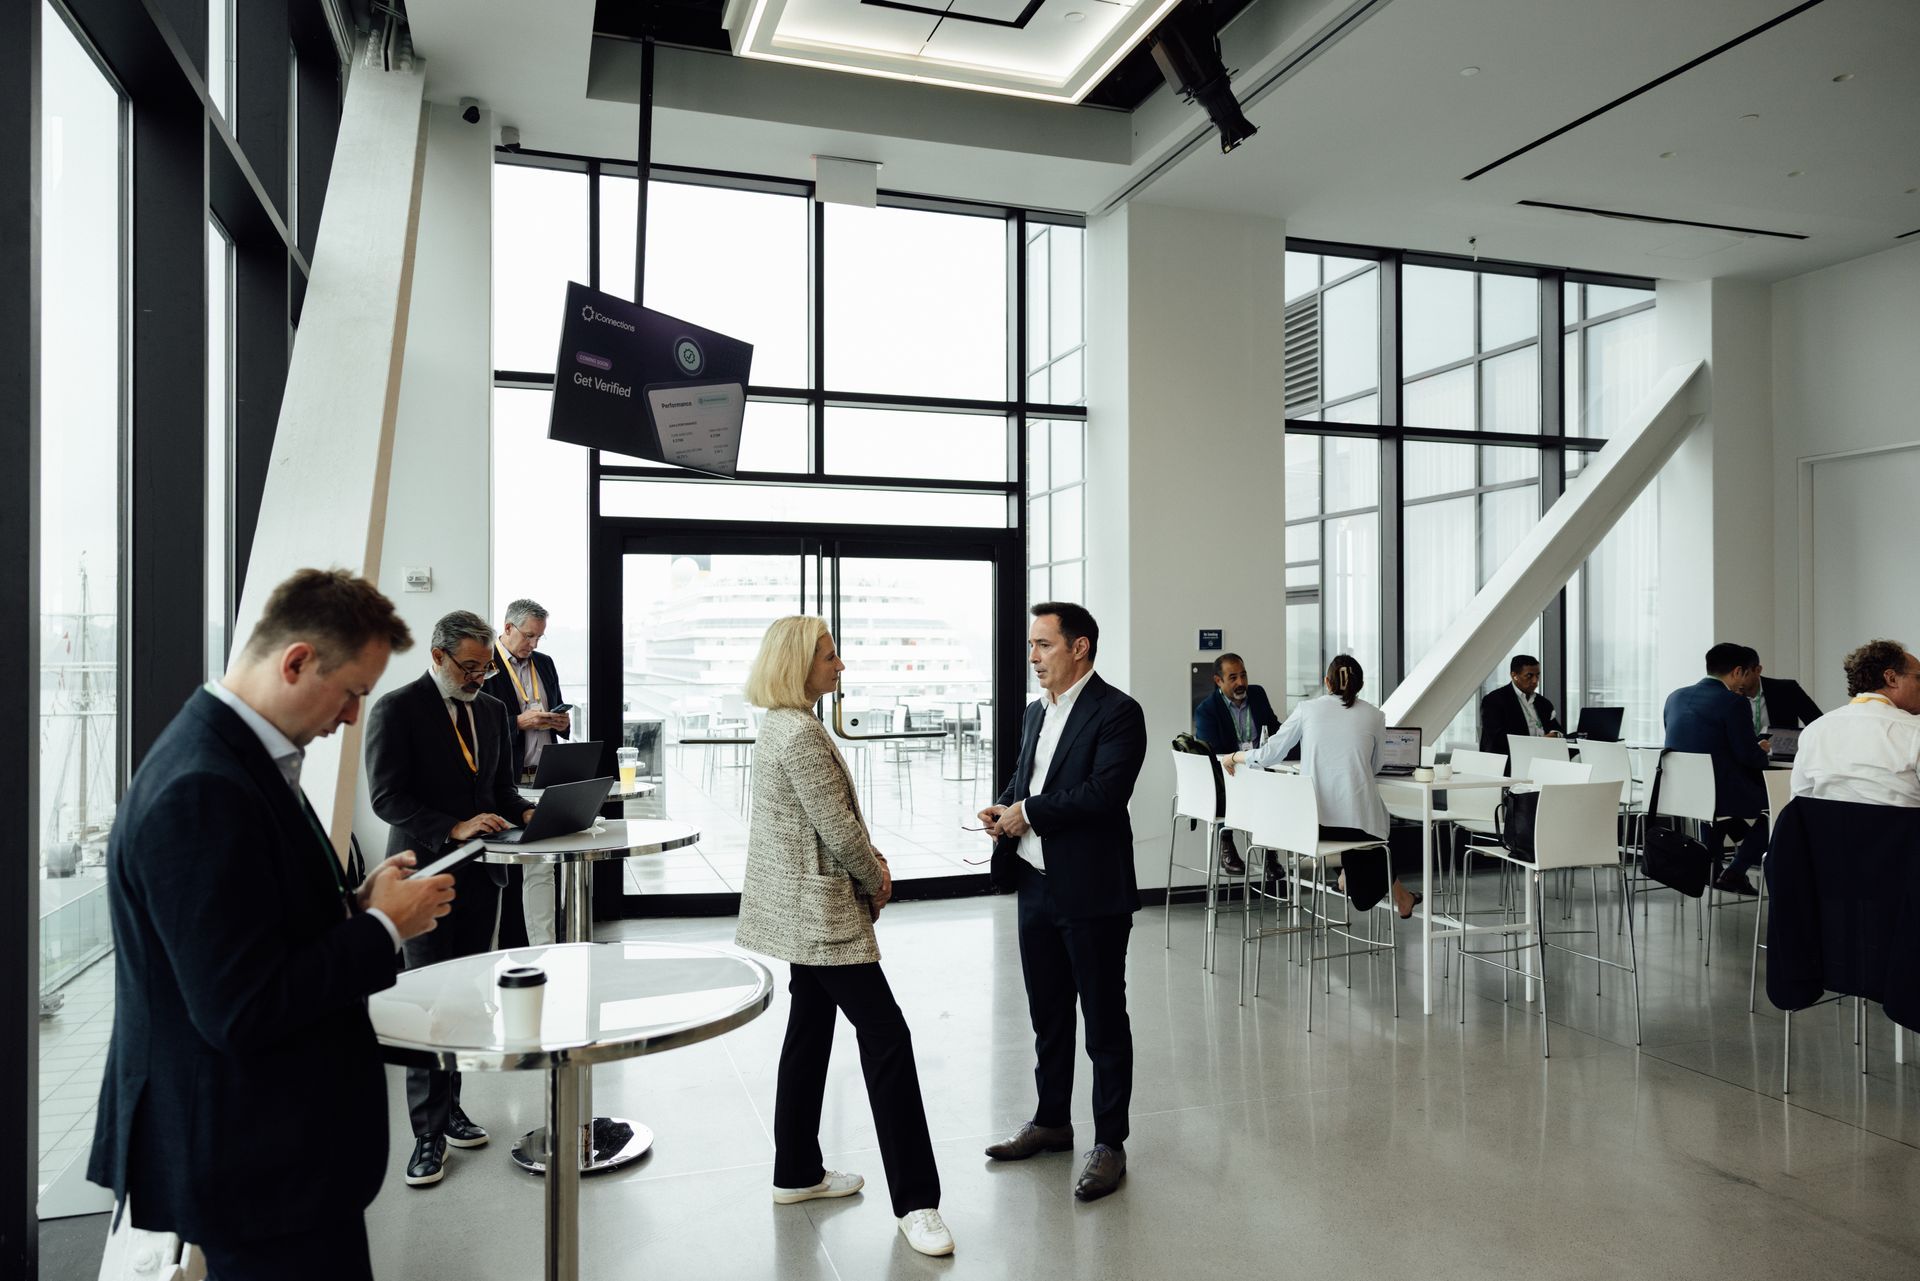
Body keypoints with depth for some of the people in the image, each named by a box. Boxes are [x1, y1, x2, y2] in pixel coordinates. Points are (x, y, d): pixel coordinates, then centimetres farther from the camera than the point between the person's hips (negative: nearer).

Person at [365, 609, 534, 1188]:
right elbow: (387, 798, -14)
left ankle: (448, 1107, 25)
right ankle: (428, 1131, 7)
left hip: (480, 874, 6)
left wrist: (525, 812, -5)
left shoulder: (492, 711, 11)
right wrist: (453, 828, -26)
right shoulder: (396, 710, -8)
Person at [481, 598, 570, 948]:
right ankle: (508, 947, 15)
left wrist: (562, 722, 3)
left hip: (542, 781, 5)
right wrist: (519, 722, -18)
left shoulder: (544, 663, 14)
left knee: (541, 867, 3)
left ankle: (543, 947, 6)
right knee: (504, 871, 5)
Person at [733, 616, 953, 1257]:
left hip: (802, 908, 11)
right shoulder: (801, 732, -21)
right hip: (821, 911, -11)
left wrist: (870, 862, 6)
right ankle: (915, 1202, 0)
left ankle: (797, 1173, 31)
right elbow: (838, 826, -20)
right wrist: (876, 878, -3)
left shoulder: (784, 725, 11)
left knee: (811, 1030, 18)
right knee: (887, 1036, -7)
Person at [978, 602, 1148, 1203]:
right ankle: (1051, 1121, 36)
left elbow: (1104, 793, -24)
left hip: (1091, 893, -8)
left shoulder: (1117, 712, -13)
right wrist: (1003, 809, 0)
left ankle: (1110, 1143, 18)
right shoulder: (1037, 711, 13)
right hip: (1037, 886, 8)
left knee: (1104, 1023, 5)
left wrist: (1028, 813, -17)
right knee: (1048, 1015, 20)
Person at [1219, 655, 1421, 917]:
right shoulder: (1374, 716, 5)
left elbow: (1269, 754, 4)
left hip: (1314, 817, 2)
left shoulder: (1307, 709, 4)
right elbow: (1374, 767, 16)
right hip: (1357, 817, -2)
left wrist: (1234, 757, 21)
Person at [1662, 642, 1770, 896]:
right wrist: (1762, 750, 11)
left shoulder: (1676, 696, 8)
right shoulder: (1734, 702, -12)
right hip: (1719, 796, -7)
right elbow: (1748, 756, -12)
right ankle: (1734, 873, 9)